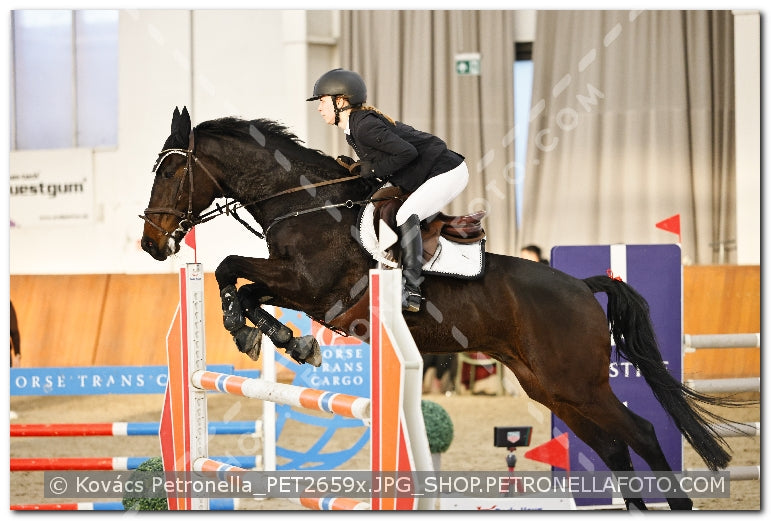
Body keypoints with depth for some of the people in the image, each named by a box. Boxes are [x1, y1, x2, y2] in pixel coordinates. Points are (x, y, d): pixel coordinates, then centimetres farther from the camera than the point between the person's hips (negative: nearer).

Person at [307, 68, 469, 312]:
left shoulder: (364, 126, -21)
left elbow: (407, 152, -26)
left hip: (447, 172, -11)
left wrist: (371, 169, -19)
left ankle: (411, 290, -25)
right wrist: (356, 167, 0)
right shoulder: (353, 128, 10)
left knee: (406, 215, -26)